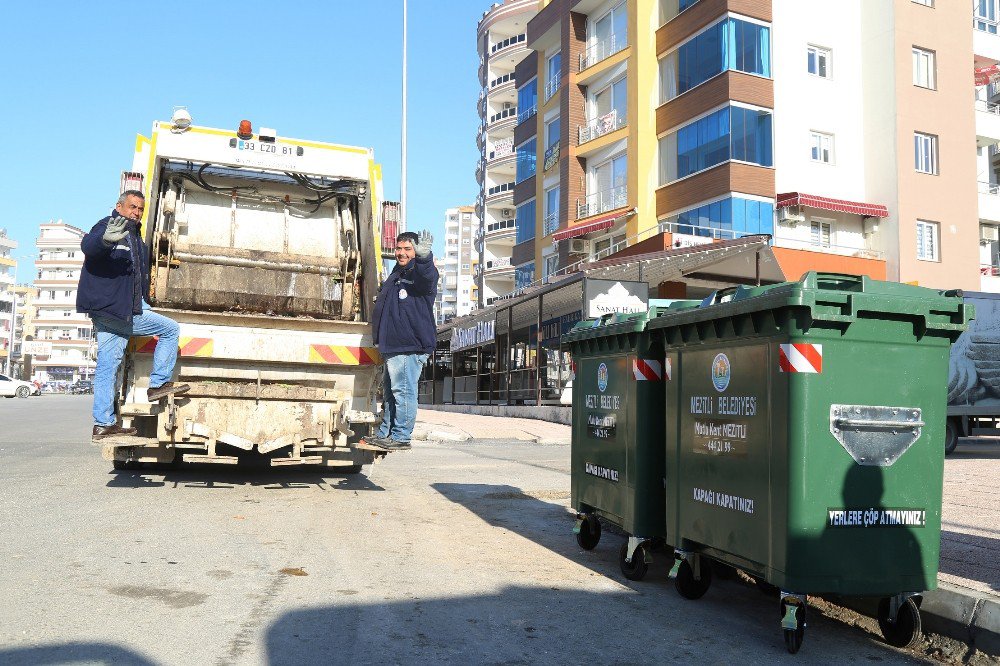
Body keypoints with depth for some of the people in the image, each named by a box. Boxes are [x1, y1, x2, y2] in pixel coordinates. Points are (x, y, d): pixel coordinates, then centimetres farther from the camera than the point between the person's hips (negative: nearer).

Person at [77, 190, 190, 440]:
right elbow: (88, 246, -29)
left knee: (107, 367, 7)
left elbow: (141, 275, 31)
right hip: (112, 307, -9)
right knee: (171, 329, -3)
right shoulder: (107, 226, -6)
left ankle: (103, 424, 10)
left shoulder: (135, 237, 22)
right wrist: (106, 239, -50)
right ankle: (158, 384, 1)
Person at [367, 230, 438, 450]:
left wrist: (424, 257, -53)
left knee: (403, 390, -9)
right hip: (393, 346, 10)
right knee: (390, 390, 17)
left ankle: (401, 436, -3)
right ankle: (385, 433, 27)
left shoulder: (421, 273, -7)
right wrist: (380, 339, 32)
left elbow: (428, 276, -34)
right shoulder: (396, 274, 22)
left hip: (411, 346, -10)